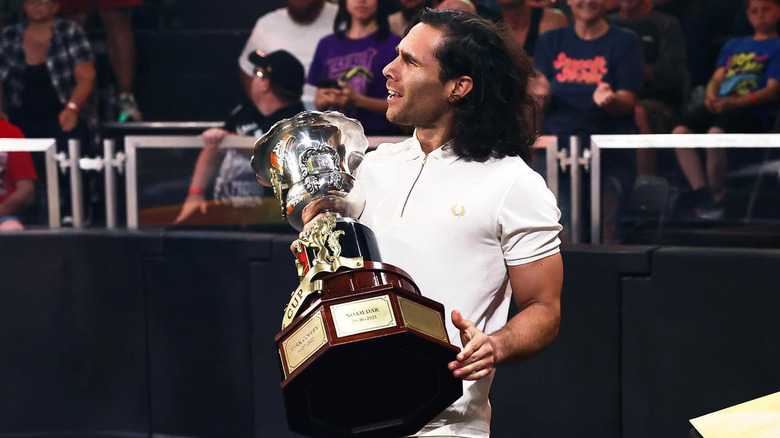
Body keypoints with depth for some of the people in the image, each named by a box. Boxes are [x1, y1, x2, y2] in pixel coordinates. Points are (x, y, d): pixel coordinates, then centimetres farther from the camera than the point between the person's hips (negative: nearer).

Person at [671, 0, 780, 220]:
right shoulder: (733, 45, 28)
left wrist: (733, 103, -17)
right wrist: (711, 96, -3)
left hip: (753, 111, -6)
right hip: (720, 105, 6)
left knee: (716, 132, -37)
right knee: (680, 132, -21)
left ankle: (716, 197, -20)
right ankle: (701, 196, -22)